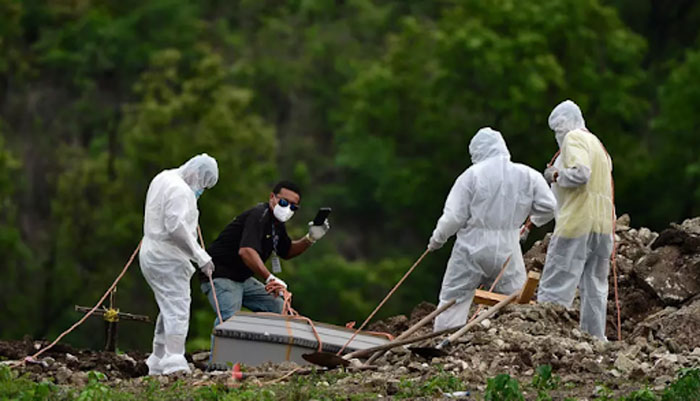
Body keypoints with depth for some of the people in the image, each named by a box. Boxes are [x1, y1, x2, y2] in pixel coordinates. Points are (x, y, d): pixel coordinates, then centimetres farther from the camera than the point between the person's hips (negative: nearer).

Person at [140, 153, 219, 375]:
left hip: (152, 254, 10)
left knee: (169, 309, 16)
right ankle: (174, 364, -22)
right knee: (177, 310, -13)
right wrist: (201, 256, -23)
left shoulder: (162, 179, 16)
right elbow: (176, 227, -25)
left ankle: (157, 364, 19)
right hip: (168, 259, -10)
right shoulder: (180, 190, -16)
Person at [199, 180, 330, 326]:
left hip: (243, 279, 10)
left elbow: (286, 251, 24)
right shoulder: (259, 215, -22)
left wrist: (310, 239, 6)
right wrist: (270, 278, -45)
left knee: (279, 308, 9)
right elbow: (246, 251, -38)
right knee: (229, 318, -30)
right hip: (220, 277, -10)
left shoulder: (277, 223, 9)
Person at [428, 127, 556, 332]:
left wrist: (437, 239, 9)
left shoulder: (472, 175, -7)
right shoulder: (527, 175, 1)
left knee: (453, 299, 6)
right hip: (508, 250, 3)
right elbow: (548, 207, 3)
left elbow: (454, 216, -7)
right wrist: (533, 223, 25)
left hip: (472, 248, -2)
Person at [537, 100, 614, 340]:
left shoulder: (574, 138, -6)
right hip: (602, 224, 9)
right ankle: (595, 337, 11)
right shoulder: (597, 144, 23)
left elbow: (580, 173, -21)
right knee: (595, 287, 10)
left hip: (577, 222, -9)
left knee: (556, 286, -10)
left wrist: (556, 175, -5)